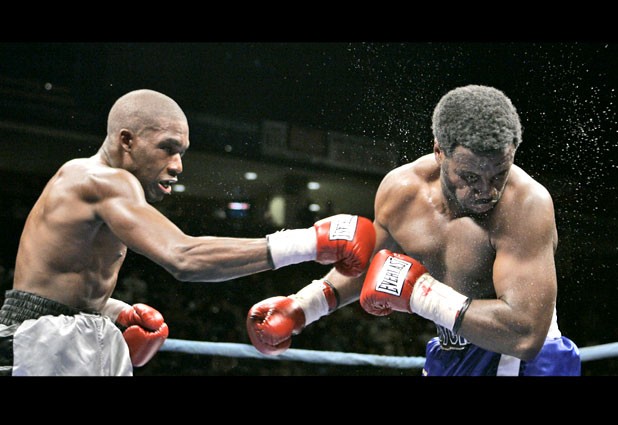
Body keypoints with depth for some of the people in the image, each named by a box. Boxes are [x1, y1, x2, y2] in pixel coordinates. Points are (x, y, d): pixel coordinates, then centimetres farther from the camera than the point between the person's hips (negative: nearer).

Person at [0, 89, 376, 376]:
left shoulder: (89, 184, 15)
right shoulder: (102, 180, -18)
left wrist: (116, 312, 4)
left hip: (84, 347, 10)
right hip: (46, 347, -10)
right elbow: (184, 258, -32)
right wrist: (310, 242, -32)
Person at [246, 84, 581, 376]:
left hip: (519, 360, -5)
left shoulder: (525, 204, -27)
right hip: (449, 358, 6)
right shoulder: (400, 190, -8)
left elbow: (525, 335, -35)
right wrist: (301, 306, 8)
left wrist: (417, 291, -30)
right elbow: (371, 260, 15)